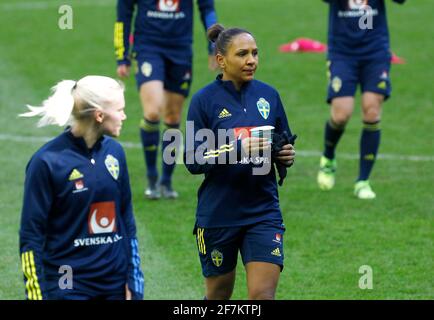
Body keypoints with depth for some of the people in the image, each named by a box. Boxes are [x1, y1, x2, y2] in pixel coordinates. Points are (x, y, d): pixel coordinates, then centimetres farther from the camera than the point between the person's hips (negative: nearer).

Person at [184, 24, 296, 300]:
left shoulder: (268, 95, 4)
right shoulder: (205, 100, -6)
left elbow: (283, 143, 17)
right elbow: (193, 161, -11)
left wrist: (286, 155, -6)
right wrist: (238, 149, -23)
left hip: (263, 212, 2)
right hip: (218, 214, -2)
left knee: (263, 294, -8)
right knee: (219, 293, 12)